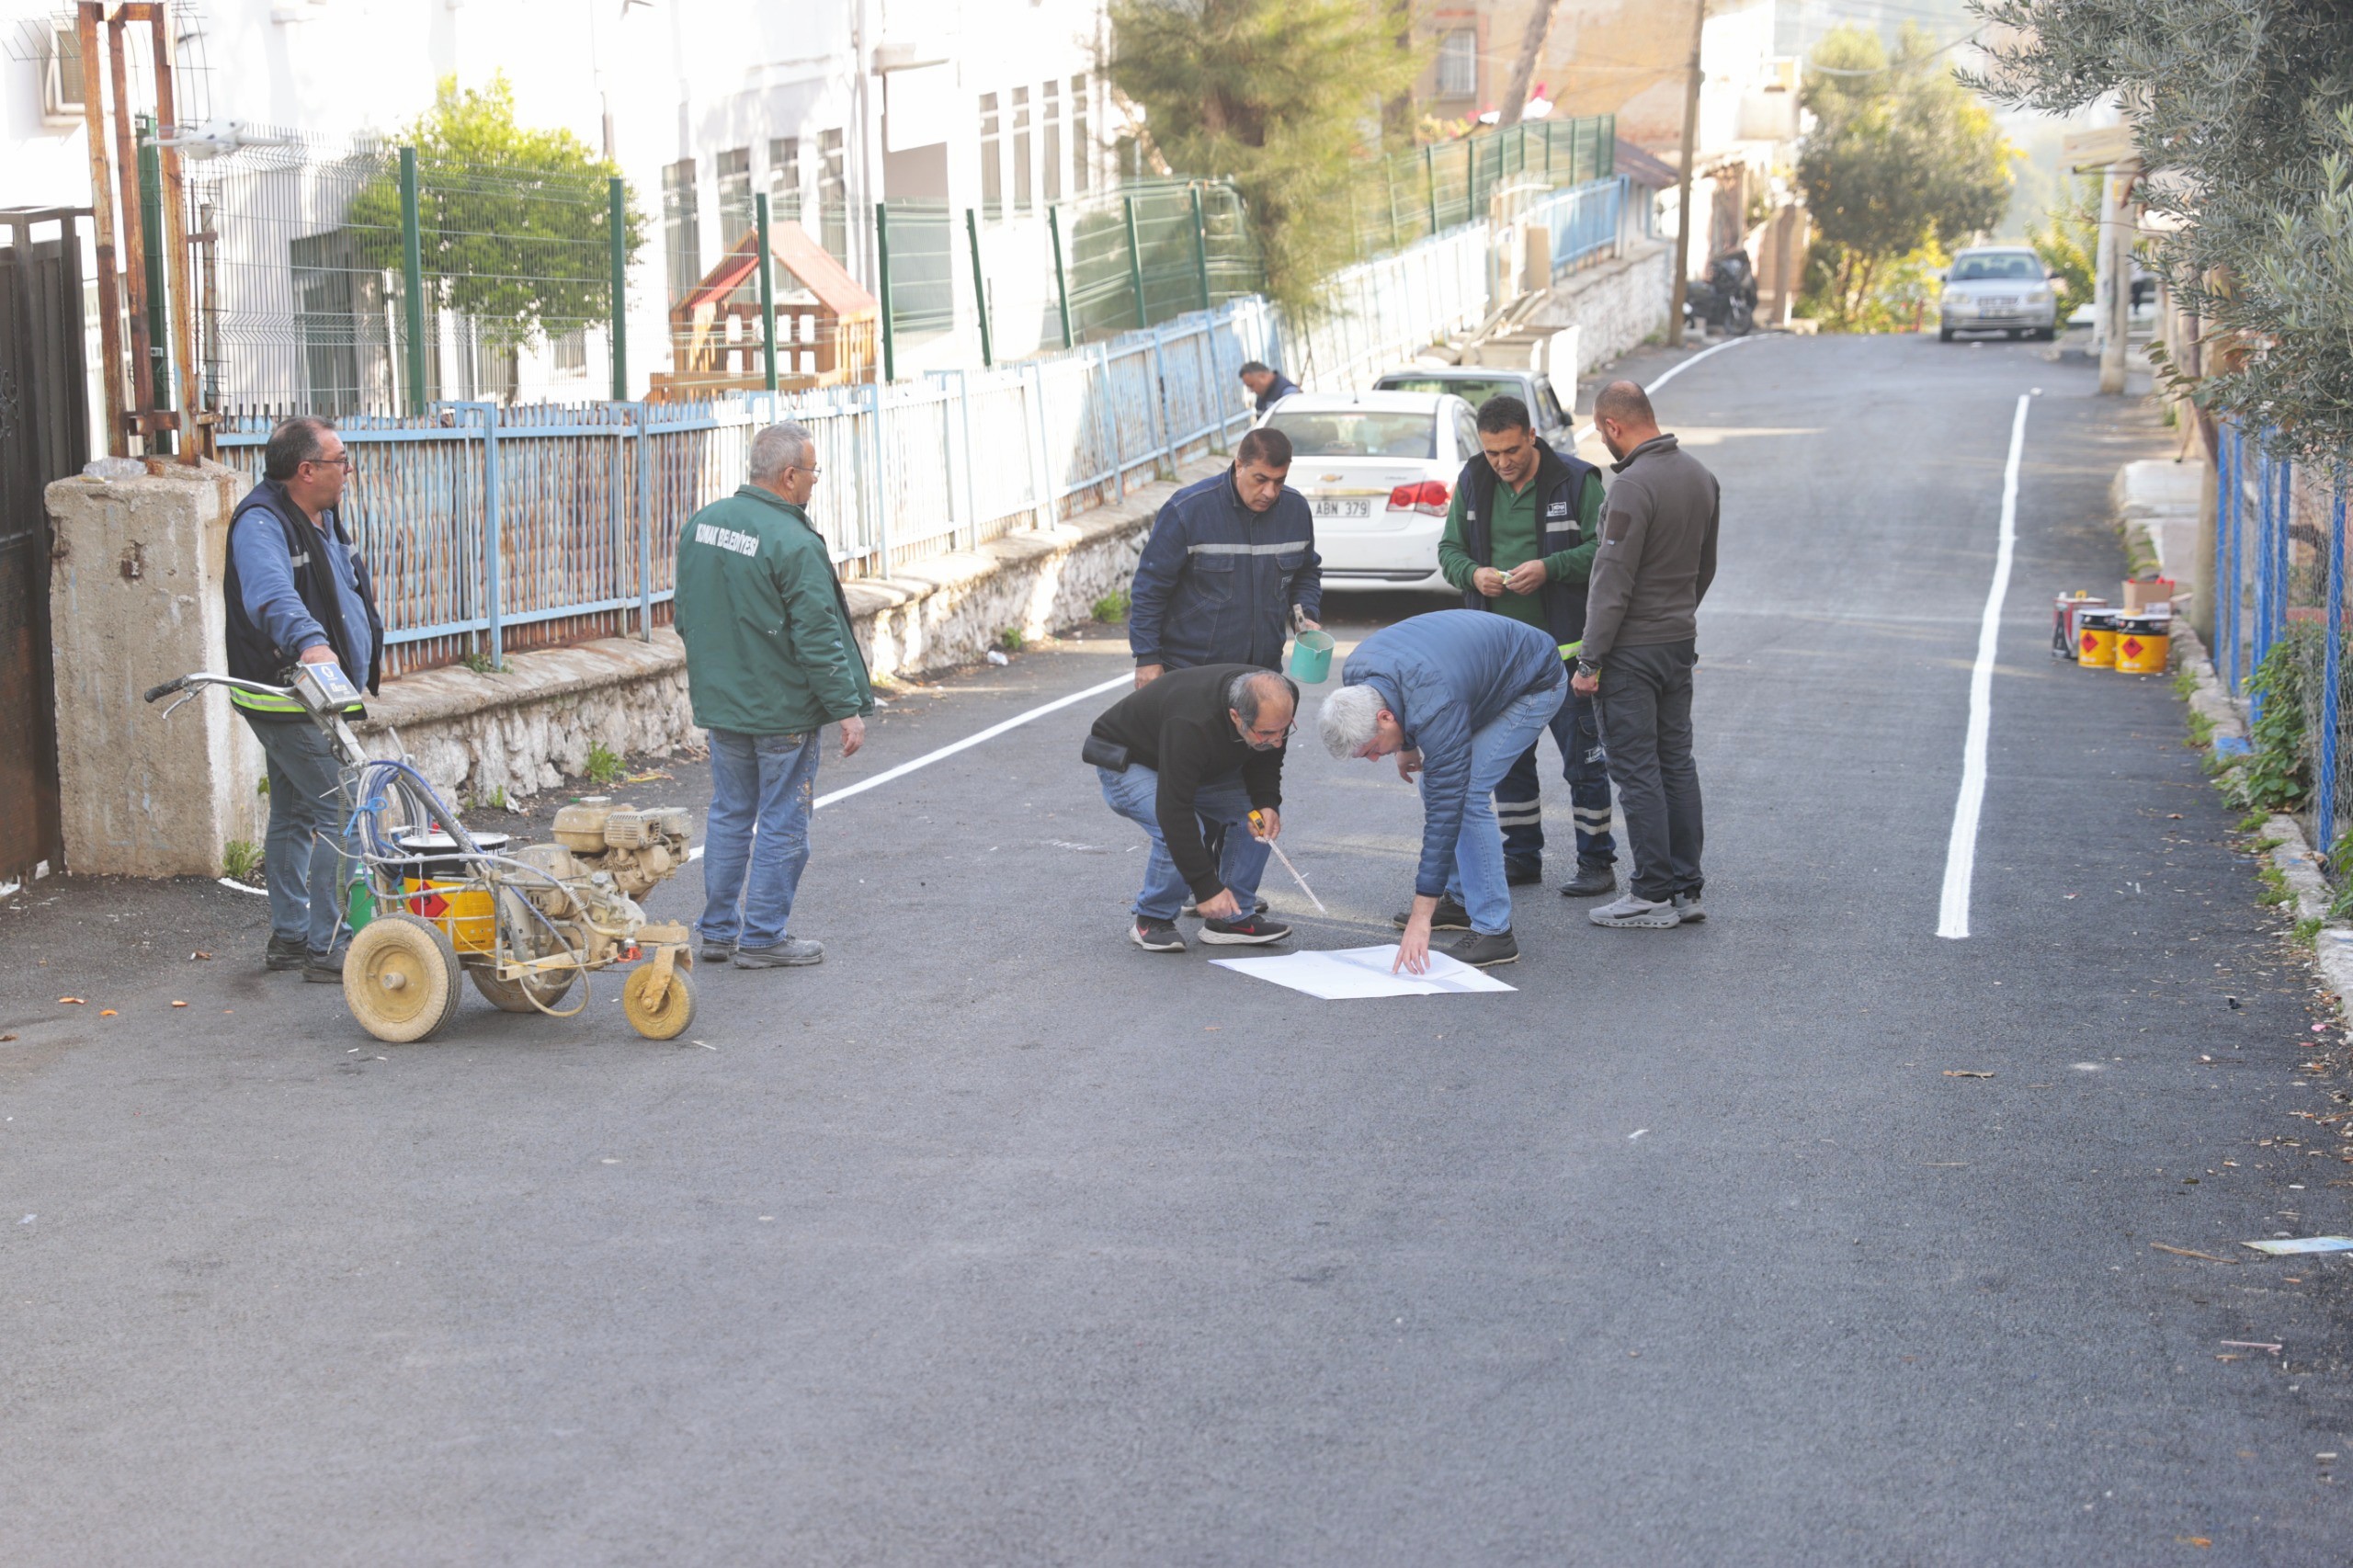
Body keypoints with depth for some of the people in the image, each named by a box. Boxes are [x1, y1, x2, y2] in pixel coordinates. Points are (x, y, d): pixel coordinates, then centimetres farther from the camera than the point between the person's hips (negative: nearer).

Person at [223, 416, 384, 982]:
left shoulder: (323, 517, 12)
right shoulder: (262, 523, -21)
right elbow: (270, 593, -41)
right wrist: (309, 642, -56)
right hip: (290, 700, -10)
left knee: (294, 816, 16)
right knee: (342, 812, -13)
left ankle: (289, 937, 26)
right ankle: (327, 949, -10)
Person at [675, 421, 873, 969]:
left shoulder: (700, 525, 4)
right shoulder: (794, 544, -21)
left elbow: (686, 615, 13)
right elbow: (818, 639, -21)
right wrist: (848, 709, -14)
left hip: (720, 701, 7)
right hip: (784, 710, -7)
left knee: (729, 815, 17)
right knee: (781, 823, 3)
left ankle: (718, 930, 22)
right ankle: (763, 938, 8)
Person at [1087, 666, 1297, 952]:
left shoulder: (1277, 704, -22)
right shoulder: (1192, 725, -44)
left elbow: (1265, 758, -1)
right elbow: (1174, 811, -41)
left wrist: (1266, 803, -22)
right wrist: (1207, 888, -39)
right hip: (1127, 763, -7)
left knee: (1260, 815, -8)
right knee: (1180, 832, -30)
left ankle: (1234, 917, 1)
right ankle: (1152, 919, -7)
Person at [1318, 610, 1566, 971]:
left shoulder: (1436, 710, -39)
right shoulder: (1355, 676, -17)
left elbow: (1445, 808, -37)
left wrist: (1421, 919, -36)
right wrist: (1405, 745, 3)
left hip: (1537, 684, -9)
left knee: (1468, 792, -19)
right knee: (1434, 783, 6)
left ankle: (1494, 931, -16)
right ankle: (1460, 899, 20)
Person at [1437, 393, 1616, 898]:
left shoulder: (1575, 480, -8)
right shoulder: (1473, 483, 5)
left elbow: (1603, 549, -10)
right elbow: (1449, 548, 12)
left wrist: (1549, 568, -23)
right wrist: (1472, 573, -10)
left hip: (1563, 644, -5)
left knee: (1582, 755, -1)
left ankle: (1596, 861, 7)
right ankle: (1521, 857, 24)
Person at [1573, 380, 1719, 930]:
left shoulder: (1634, 486, -20)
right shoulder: (1700, 476, 8)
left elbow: (1612, 580, -19)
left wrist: (1590, 660, -14)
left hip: (1632, 650, -8)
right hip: (1681, 641, 8)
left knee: (1637, 771, -3)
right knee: (1676, 764, 12)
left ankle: (1654, 894, -1)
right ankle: (1686, 888, 15)